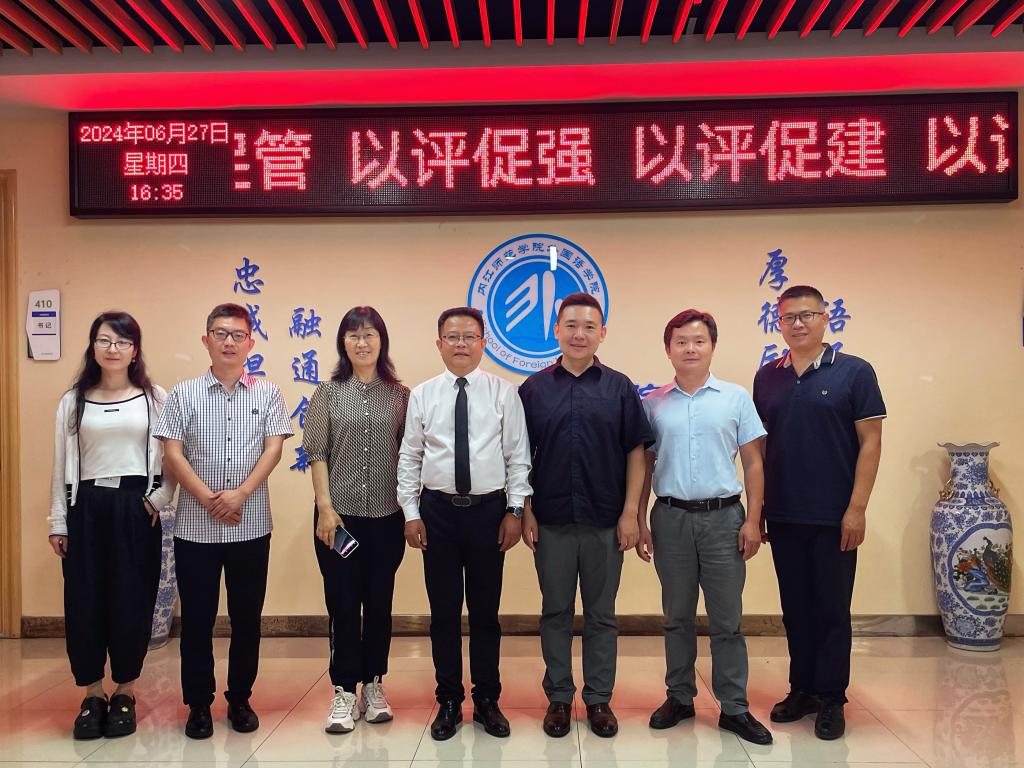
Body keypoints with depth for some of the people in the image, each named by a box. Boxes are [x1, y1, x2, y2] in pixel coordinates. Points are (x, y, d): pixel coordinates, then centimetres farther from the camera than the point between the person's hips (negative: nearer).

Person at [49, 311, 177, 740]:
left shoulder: (155, 398, 3)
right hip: (86, 508, 2)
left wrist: (158, 501, -7)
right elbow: (61, 465, 8)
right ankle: (92, 693, 20)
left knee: (132, 600, 3)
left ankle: (125, 691, 19)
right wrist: (57, 522, 6)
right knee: (84, 600, 3)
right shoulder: (74, 400, 8)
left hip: (135, 508, -2)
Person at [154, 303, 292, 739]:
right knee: (197, 618, 7)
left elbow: (274, 448, -2)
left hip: (251, 525, 0)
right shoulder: (184, 394, 3)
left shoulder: (267, 393, 4)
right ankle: (199, 704, 22)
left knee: (247, 617, 9)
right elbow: (172, 452, -2)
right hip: (195, 526, 0)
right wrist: (207, 498, -13)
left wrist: (240, 493, -15)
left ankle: (240, 699, 25)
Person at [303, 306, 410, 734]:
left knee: (379, 603, 10)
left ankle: (373, 686, 25)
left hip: (386, 517, 1)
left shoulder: (400, 395, 4)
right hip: (339, 514, -1)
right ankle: (344, 692, 16)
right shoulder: (328, 392, 2)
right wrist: (325, 507, -9)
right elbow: (316, 453, -1)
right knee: (342, 603, 4)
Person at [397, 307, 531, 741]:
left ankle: (486, 701, 26)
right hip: (438, 510, 1)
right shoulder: (422, 395, 2)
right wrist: (411, 512, -1)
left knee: (485, 611, 11)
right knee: (444, 611, 10)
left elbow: (518, 457, 0)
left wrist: (515, 511, -5)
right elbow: (410, 457, 4)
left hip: (489, 510, -1)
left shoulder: (504, 393, -1)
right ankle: (449, 701, 26)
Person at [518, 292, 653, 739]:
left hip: (605, 521, 0)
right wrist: (526, 511, -2)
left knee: (601, 615, 10)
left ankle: (599, 699, 24)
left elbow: (636, 452, 1)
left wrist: (630, 512, -4)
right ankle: (559, 697, 24)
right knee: (555, 613, 11)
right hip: (551, 522, 0)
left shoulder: (619, 388, 2)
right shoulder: (534, 389, 2)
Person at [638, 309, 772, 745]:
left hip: (723, 517, -1)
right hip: (671, 517, 1)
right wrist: (640, 521, 4)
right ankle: (679, 697, 26)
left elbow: (753, 463, 3)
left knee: (727, 619, 5)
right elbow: (643, 465, 8)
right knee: (677, 617, 12)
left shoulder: (736, 398, 2)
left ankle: (734, 708, 17)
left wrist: (753, 520, -3)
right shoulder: (653, 403, 4)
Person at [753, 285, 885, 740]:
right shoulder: (767, 378, 7)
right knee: (795, 608, 13)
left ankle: (831, 698, 20)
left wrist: (856, 508, -12)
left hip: (834, 516, -3)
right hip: (782, 516, 4)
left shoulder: (854, 372, -4)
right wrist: (757, 507, 7)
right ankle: (802, 689, 27)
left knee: (831, 609, 6)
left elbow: (870, 442, -6)